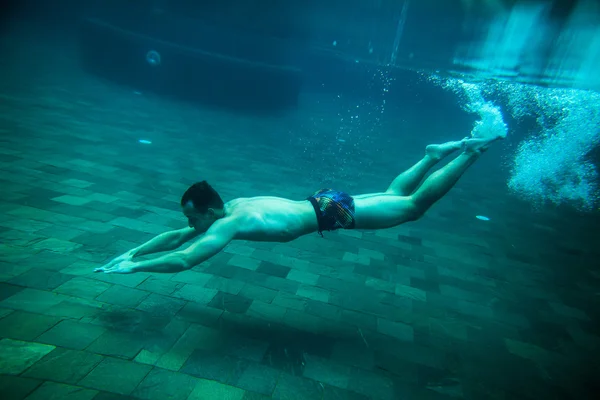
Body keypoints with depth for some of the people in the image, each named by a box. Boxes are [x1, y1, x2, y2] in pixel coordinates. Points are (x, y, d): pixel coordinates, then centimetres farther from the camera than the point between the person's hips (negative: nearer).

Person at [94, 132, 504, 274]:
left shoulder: (228, 223, -21)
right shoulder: (233, 205, 3)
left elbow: (183, 259, -27)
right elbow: (175, 236, 13)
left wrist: (132, 267, -12)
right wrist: (131, 251, 11)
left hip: (331, 211, -7)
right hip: (323, 202, 7)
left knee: (414, 206, 2)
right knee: (393, 195, 24)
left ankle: (470, 152, 12)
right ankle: (435, 153, 31)